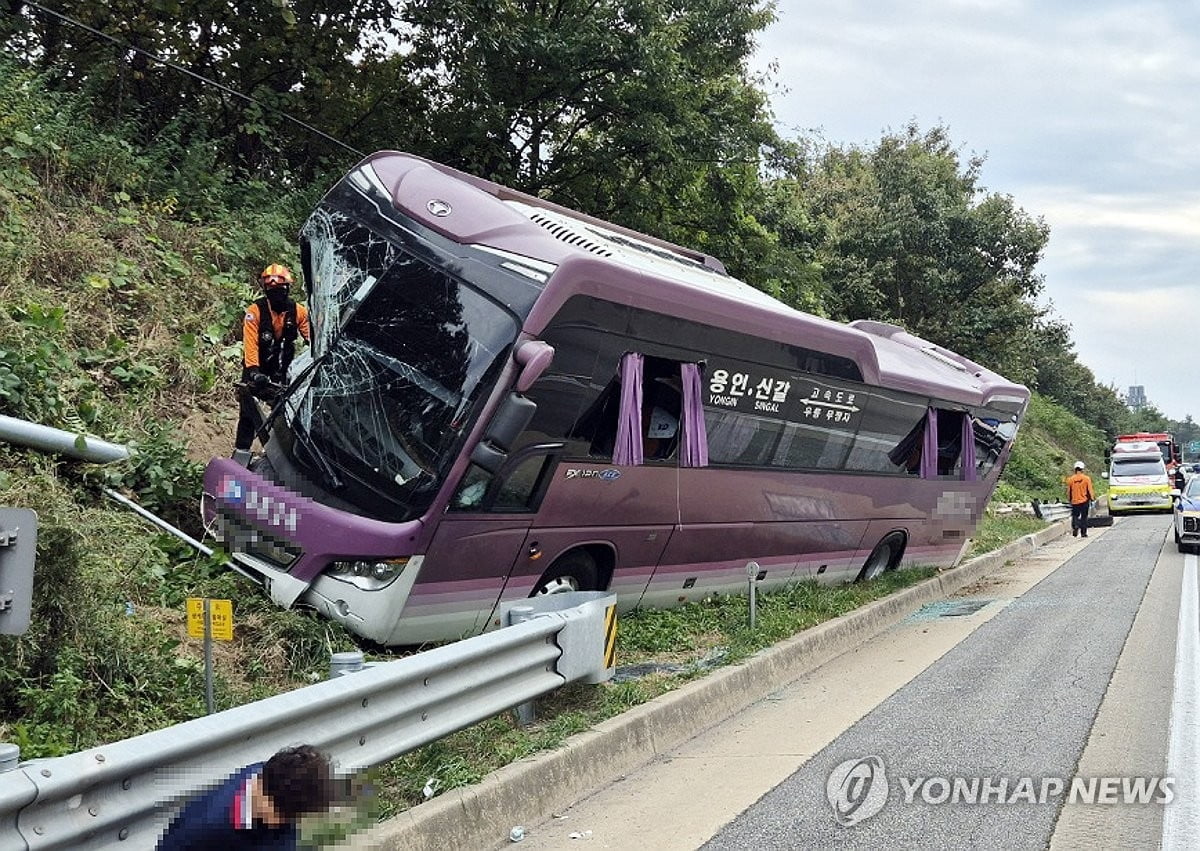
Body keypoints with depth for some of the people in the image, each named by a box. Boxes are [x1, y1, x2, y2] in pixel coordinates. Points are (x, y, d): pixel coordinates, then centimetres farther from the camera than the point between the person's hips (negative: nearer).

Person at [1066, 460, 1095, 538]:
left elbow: (1068, 491, 2)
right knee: (1084, 517, 9)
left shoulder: (1070, 479, -3)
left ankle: (1075, 526, -15)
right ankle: (1083, 533, 11)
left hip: (1074, 501, 1)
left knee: (1075, 516, 12)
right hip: (1084, 501, -1)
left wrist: (1069, 500, 13)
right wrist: (1092, 498, 5)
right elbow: (1090, 490, -6)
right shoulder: (1087, 478, -7)